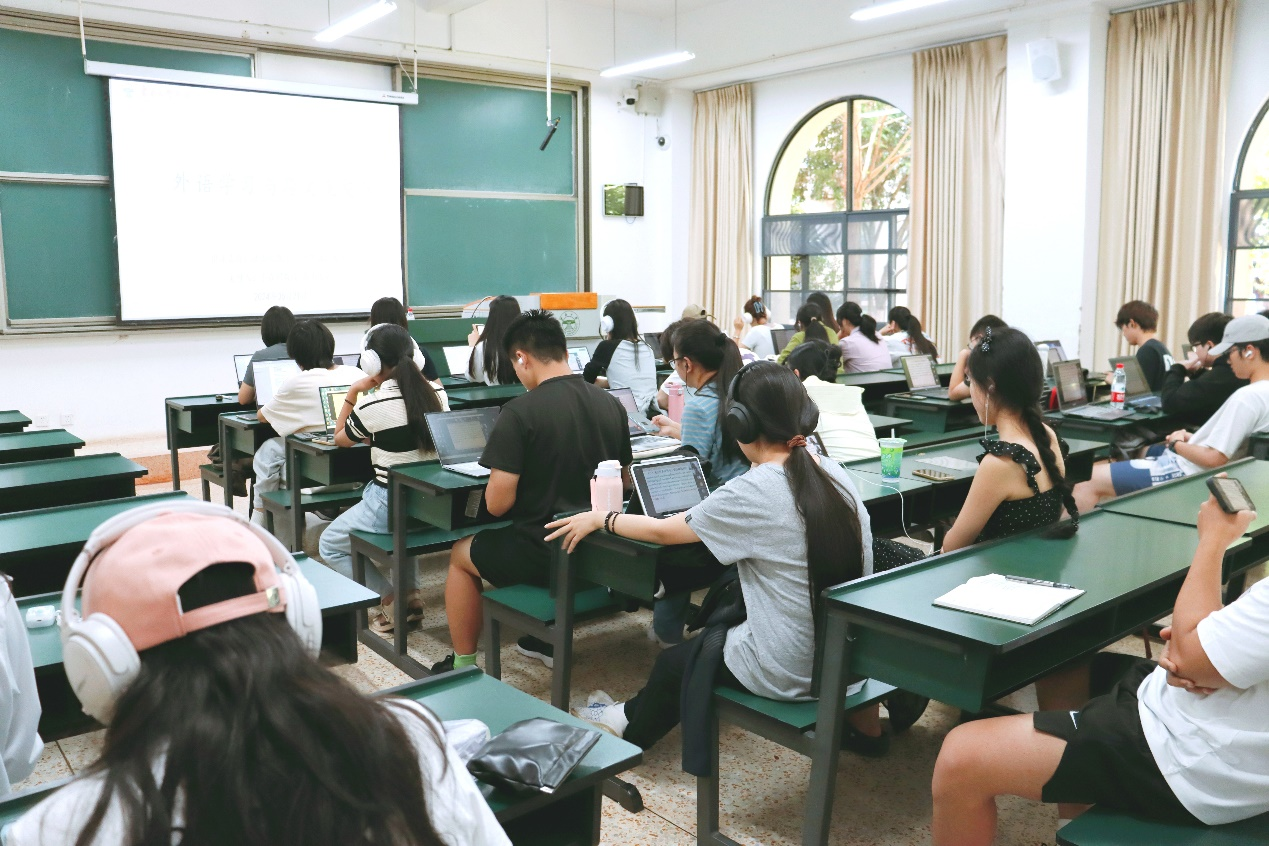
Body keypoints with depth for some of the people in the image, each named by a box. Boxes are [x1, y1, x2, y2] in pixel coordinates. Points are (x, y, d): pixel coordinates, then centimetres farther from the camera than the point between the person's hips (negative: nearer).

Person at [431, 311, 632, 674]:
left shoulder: (520, 412, -19)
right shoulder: (612, 404, 0)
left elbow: (497, 503, -18)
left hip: (544, 555, -6)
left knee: (461, 554, 23)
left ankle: (463, 665, 31)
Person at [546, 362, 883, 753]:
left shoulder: (752, 493, -19)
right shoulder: (836, 474, -1)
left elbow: (663, 531, -6)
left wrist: (600, 519, 10)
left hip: (793, 672, -6)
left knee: (674, 663, 19)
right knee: (724, 623, 29)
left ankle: (628, 727, 48)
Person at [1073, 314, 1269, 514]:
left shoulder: (1246, 396, -24)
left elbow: (1213, 458, -25)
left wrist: (1176, 444, -8)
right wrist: (1191, 438, 4)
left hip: (1185, 471, -11)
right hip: (1189, 465, 11)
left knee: (1088, 482, -12)